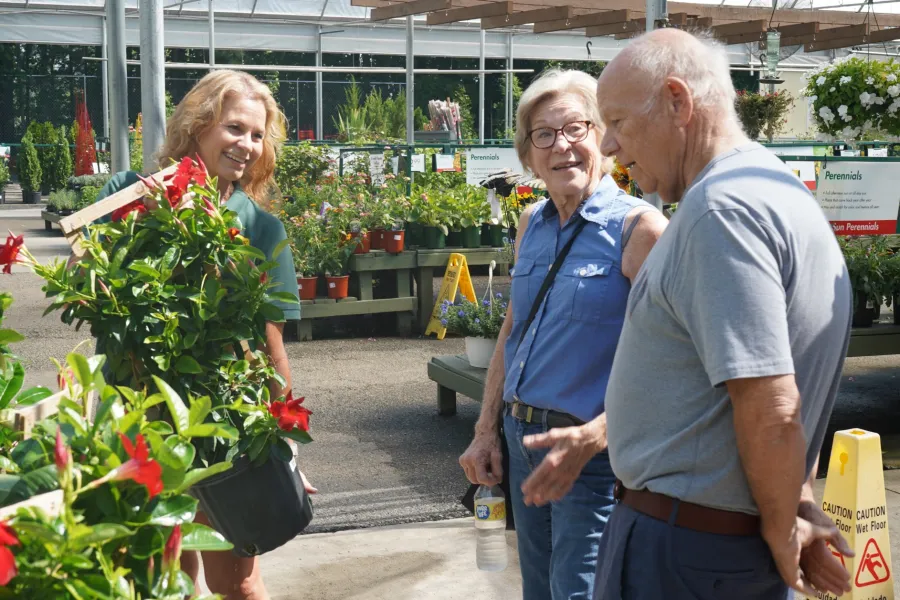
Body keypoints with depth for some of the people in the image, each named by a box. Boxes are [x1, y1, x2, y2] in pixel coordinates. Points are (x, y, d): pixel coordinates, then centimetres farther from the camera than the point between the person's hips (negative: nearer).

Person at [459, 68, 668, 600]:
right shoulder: (532, 224, 8)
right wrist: (486, 431, 11)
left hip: (595, 453, -7)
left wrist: (589, 439, -27)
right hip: (523, 439, 7)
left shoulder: (638, 226, -13)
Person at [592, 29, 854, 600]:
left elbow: (770, 413, -26)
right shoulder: (780, 187, 12)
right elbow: (795, 392, 17)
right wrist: (800, 507, 14)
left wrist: (783, 533, -12)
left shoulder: (719, 209, -21)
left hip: (679, 549, -10)